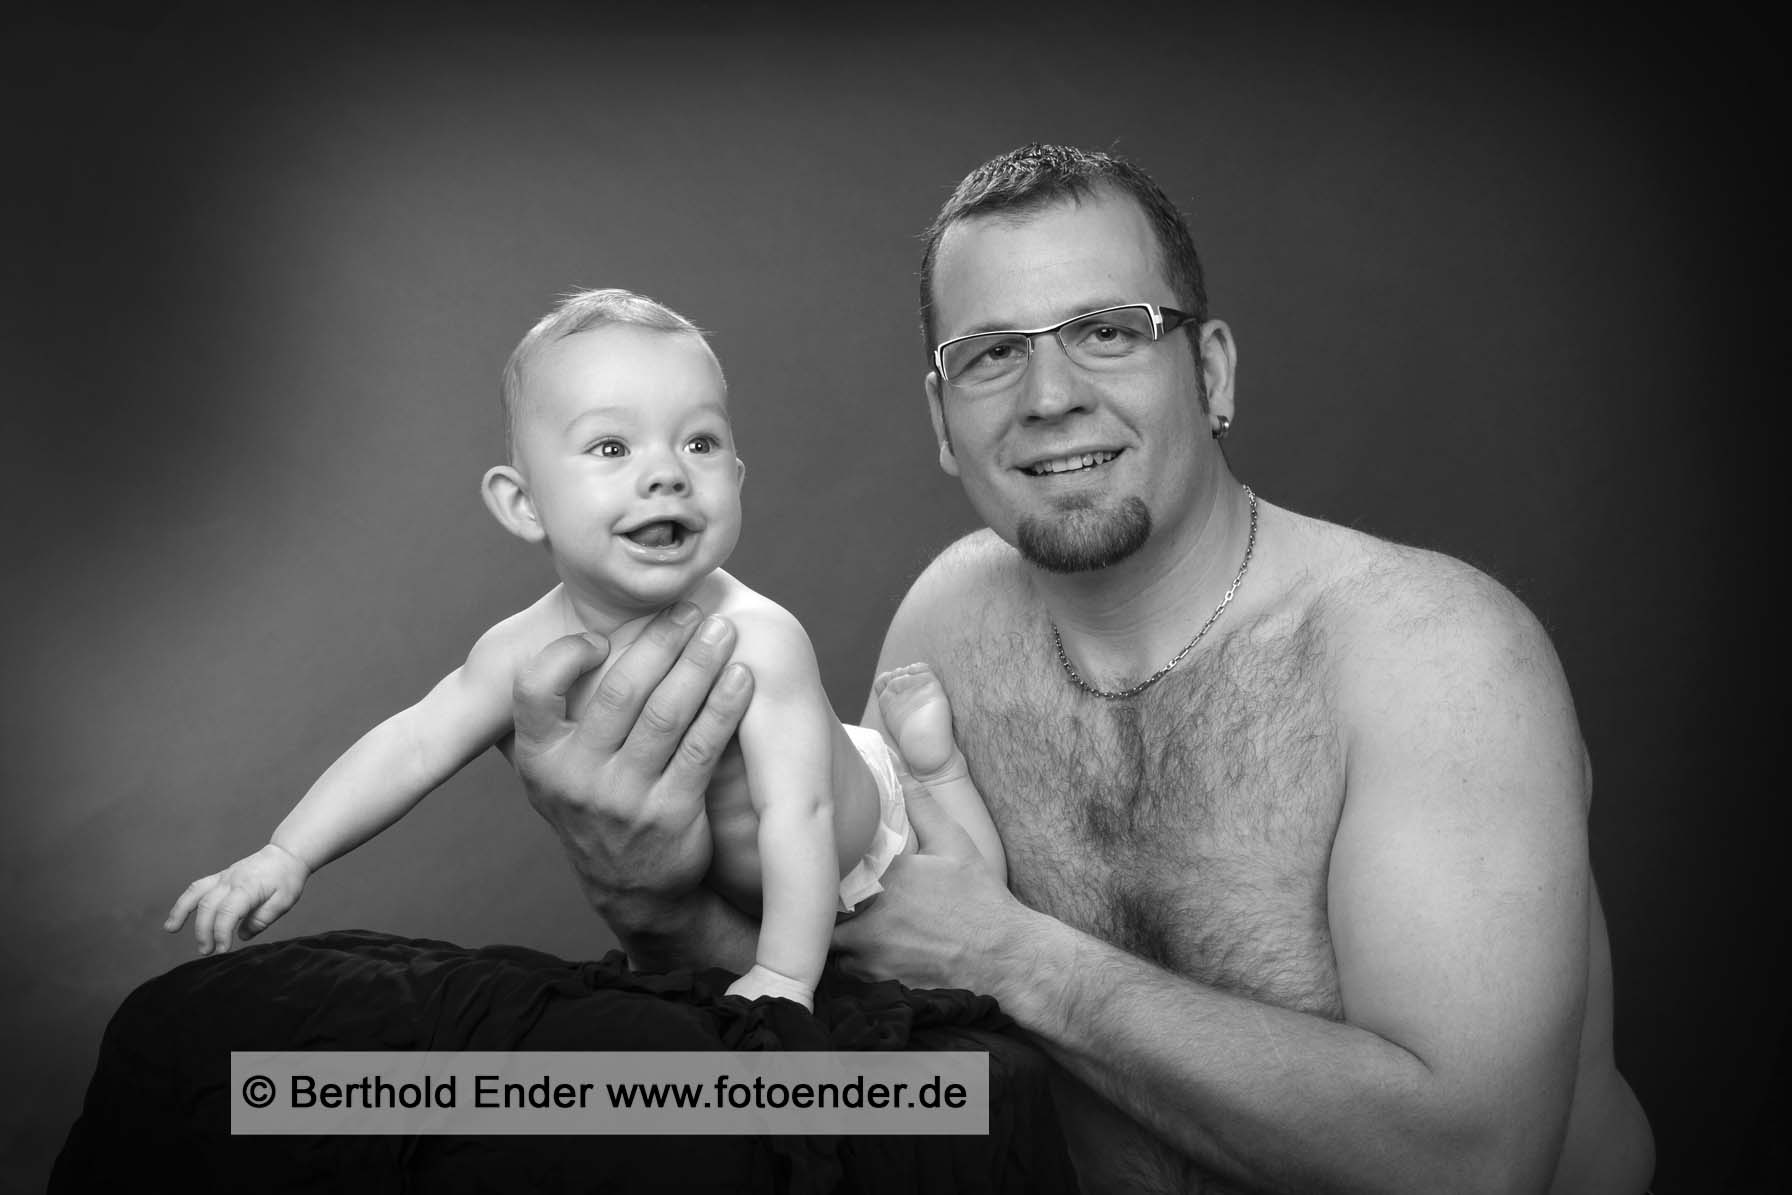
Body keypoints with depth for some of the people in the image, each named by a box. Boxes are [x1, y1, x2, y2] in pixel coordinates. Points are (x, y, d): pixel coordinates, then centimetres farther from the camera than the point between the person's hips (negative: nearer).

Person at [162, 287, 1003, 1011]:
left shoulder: (759, 642, -41)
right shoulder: (531, 649, -25)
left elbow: (797, 813, -44)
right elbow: (412, 746, -21)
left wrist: (784, 977, -47)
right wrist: (285, 856, -28)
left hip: (857, 850, -4)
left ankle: (919, 736, 15)